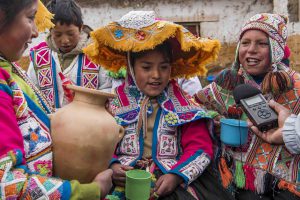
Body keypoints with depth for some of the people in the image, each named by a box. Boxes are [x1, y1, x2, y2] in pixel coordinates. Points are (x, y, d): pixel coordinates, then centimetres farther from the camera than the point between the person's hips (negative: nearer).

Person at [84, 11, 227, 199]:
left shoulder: (185, 106, 7)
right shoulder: (114, 103, 8)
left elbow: (200, 147, 0)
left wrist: (177, 175, -16)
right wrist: (111, 165, -15)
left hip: (172, 184, 0)